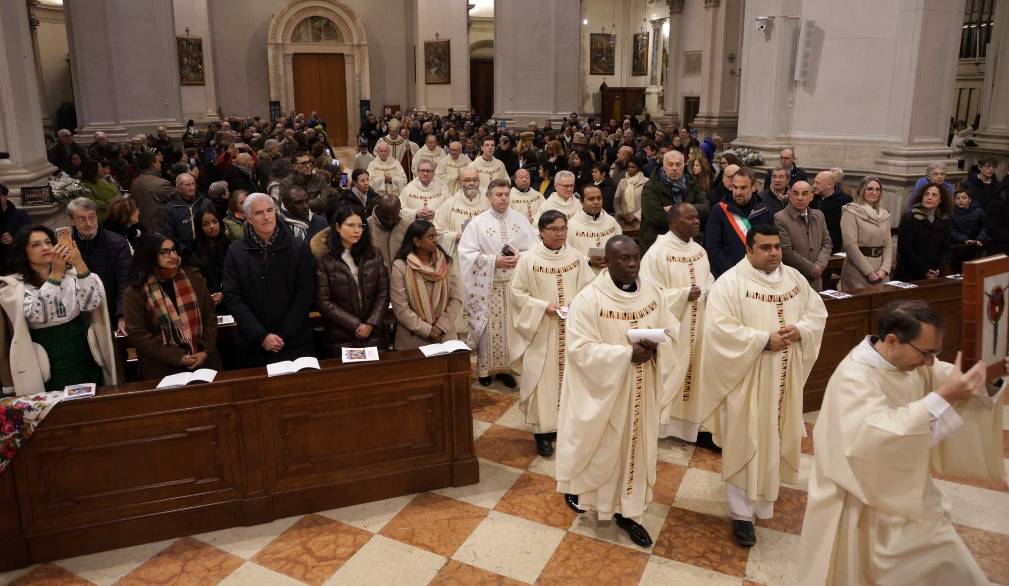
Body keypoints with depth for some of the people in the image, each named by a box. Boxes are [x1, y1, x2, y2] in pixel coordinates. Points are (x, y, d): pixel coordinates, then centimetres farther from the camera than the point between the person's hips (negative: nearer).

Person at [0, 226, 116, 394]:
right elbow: (38, 314, -22)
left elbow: (92, 303, -14)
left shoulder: (71, 274, 2)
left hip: (84, 359, 3)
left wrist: (79, 264, -25)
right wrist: (56, 271, -29)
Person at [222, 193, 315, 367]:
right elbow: (233, 298, -3)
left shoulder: (299, 248, 0)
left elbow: (304, 294, -3)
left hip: (295, 344, 0)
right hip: (253, 346, 1)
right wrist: (261, 336, -12)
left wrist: (283, 335, -12)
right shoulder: (235, 252, 1)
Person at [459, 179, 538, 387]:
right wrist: (494, 260, -15)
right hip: (488, 284, -2)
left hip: (515, 282, 2)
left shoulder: (520, 219, 5)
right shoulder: (478, 222, -2)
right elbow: (466, 253, -8)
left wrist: (519, 257, -13)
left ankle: (506, 367, 17)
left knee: (511, 325, 6)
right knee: (488, 326, 2)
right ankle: (485, 368, 15)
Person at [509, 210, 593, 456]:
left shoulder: (576, 256, 1)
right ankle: (542, 429, 12)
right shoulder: (529, 259, -9)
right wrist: (544, 306, -16)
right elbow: (517, 293, -6)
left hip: (572, 329, 4)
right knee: (543, 378, 1)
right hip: (542, 331, -3)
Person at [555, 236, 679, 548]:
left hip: (639, 389, 5)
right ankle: (575, 485, 42)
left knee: (634, 445, 13)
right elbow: (581, 349, -22)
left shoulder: (652, 293, -1)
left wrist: (655, 347, -18)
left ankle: (626, 510, 28)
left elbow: (671, 333, 5)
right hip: (601, 388, -5)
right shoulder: (588, 299, -18)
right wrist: (627, 353, -26)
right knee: (597, 444, 13)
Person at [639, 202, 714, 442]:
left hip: (697, 327, 7)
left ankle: (695, 425, 24)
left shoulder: (699, 250, 9)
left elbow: (709, 282, 15)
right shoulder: (657, 252, -13)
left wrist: (710, 291, -8)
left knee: (695, 373, 13)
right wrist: (684, 294, -20)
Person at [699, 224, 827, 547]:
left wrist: (799, 329, -12)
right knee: (745, 443, 1)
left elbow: (817, 311, 9)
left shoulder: (794, 277, 5)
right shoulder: (730, 282, -15)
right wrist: (764, 340, -24)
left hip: (784, 378, 6)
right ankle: (742, 512, 10)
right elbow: (720, 328, -22)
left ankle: (767, 490, 44)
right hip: (745, 379, -6)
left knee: (776, 435, 20)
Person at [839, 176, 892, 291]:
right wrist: (869, 272, -15)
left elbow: (888, 245, 9)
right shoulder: (851, 212, -7)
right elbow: (850, 245, -14)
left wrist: (884, 269, -6)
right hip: (858, 271, -5)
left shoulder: (884, 214, 11)